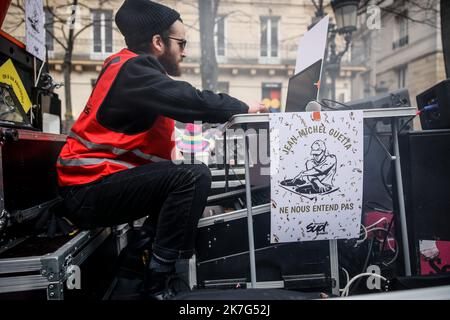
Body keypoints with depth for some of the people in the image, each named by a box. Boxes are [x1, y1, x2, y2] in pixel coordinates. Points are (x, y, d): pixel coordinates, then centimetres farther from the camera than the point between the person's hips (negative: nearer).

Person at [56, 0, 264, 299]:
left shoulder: (135, 69, 17)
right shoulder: (133, 70, -15)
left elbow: (183, 102, 18)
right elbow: (193, 102, -21)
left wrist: (233, 108, 10)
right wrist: (242, 107, -5)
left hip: (99, 184, 11)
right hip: (90, 189, -11)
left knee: (181, 178, 19)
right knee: (194, 176, -22)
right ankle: (159, 280, -16)